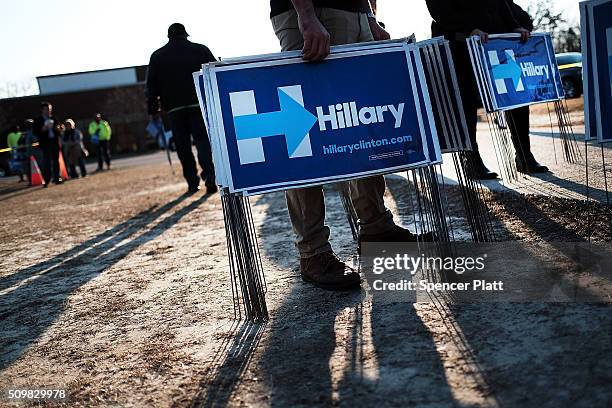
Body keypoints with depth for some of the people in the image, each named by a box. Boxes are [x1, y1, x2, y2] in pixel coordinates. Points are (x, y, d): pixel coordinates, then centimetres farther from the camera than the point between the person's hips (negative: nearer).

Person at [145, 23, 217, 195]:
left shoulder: (157, 56, 10)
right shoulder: (201, 50, 8)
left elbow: (152, 85, 9)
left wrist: (153, 109, 12)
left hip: (174, 108, 1)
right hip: (199, 104, -1)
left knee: (182, 145, 7)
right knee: (203, 139, -2)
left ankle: (192, 182, 7)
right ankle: (209, 174, -23)